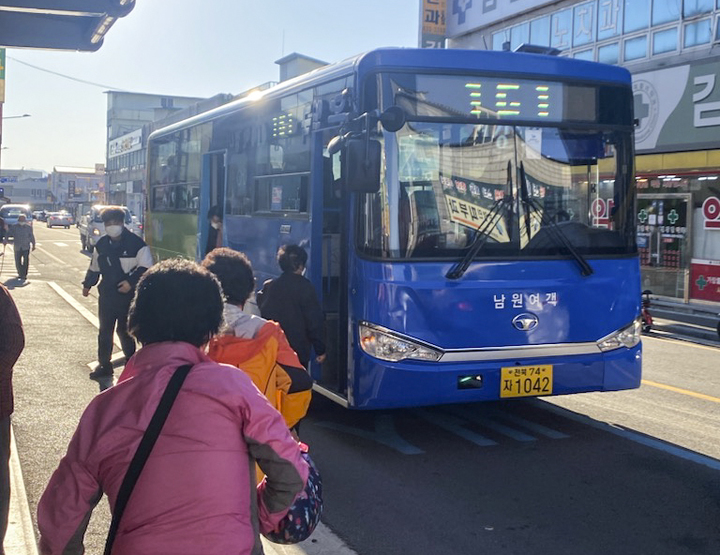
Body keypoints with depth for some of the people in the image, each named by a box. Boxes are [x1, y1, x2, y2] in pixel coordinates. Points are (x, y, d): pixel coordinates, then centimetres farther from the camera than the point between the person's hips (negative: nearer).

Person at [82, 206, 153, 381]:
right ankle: (104, 365, 22)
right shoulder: (102, 244, 7)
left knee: (125, 331, 0)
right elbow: (94, 267, 20)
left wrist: (131, 282, -19)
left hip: (128, 296, -5)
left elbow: (146, 267, -11)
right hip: (107, 295, 5)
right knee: (104, 331, 10)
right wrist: (87, 284, 22)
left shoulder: (136, 243, -10)